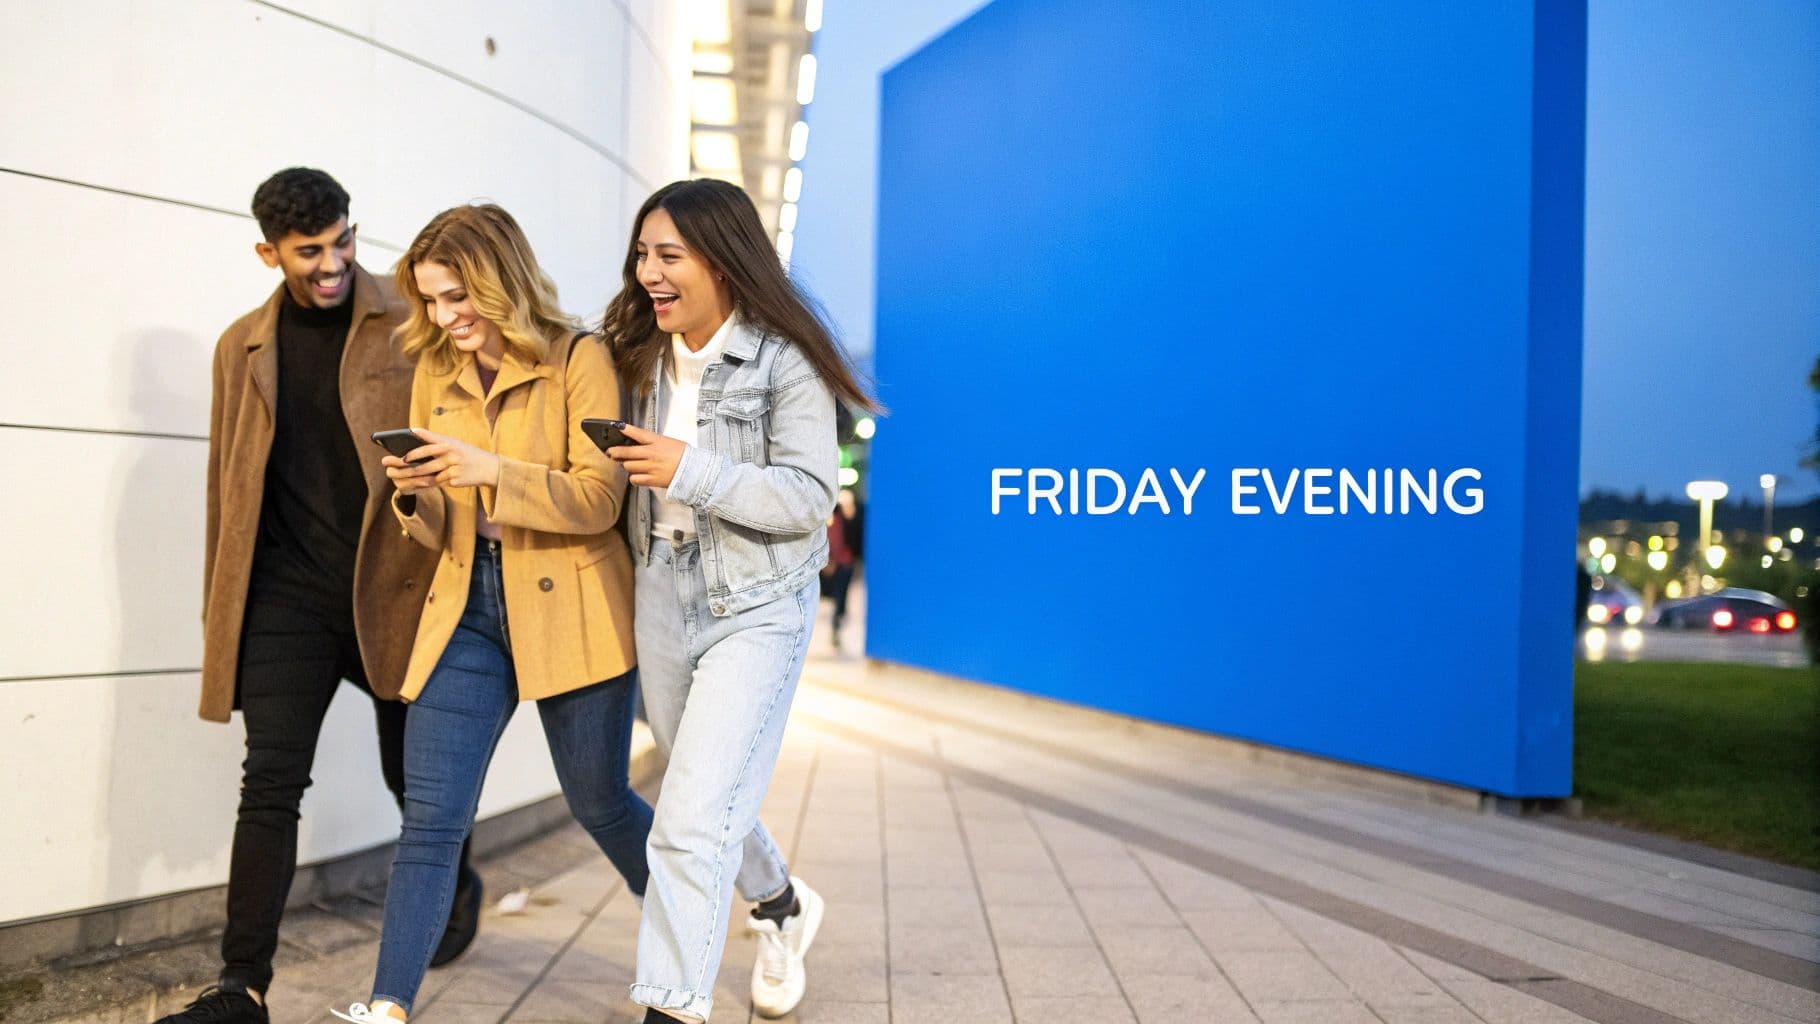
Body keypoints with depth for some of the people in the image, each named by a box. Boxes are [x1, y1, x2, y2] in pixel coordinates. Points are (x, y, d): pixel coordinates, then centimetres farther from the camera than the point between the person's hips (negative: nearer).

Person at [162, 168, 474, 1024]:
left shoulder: (411, 326, -1)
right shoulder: (243, 346, 10)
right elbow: (227, 480, 14)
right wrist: (222, 605, 12)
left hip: (397, 584, -2)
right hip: (287, 594, 2)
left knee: (414, 774, 12)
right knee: (270, 783, -4)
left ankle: (459, 886, 42)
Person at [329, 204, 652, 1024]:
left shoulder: (577, 360, -7)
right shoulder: (434, 373, 9)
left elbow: (598, 499, -13)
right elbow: (438, 531, 14)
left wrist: (494, 471, -25)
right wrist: (415, 498, -10)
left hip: (566, 612, -4)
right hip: (466, 610, 4)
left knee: (599, 801, 11)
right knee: (429, 817, -2)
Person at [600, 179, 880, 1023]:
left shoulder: (785, 364, -13)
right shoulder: (646, 357, 7)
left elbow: (808, 499, -17)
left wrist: (692, 471, -25)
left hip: (755, 610, -7)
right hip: (663, 597, 7)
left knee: (692, 818, -12)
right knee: (710, 799, 21)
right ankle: (782, 906, 48)